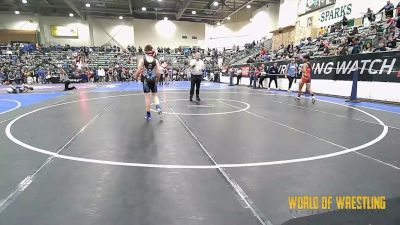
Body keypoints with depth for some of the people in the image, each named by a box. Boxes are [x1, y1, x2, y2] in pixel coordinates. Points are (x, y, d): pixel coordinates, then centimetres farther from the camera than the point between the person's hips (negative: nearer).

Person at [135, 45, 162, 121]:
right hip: (153, 80, 1)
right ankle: (158, 107, -6)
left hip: (146, 80, -1)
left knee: (147, 97, 4)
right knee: (155, 95, 19)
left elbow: (138, 71, -10)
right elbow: (159, 72, -4)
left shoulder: (142, 60, -6)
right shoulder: (155, 60, -2)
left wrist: (136, 77, 9)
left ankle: (148, 114, 11)